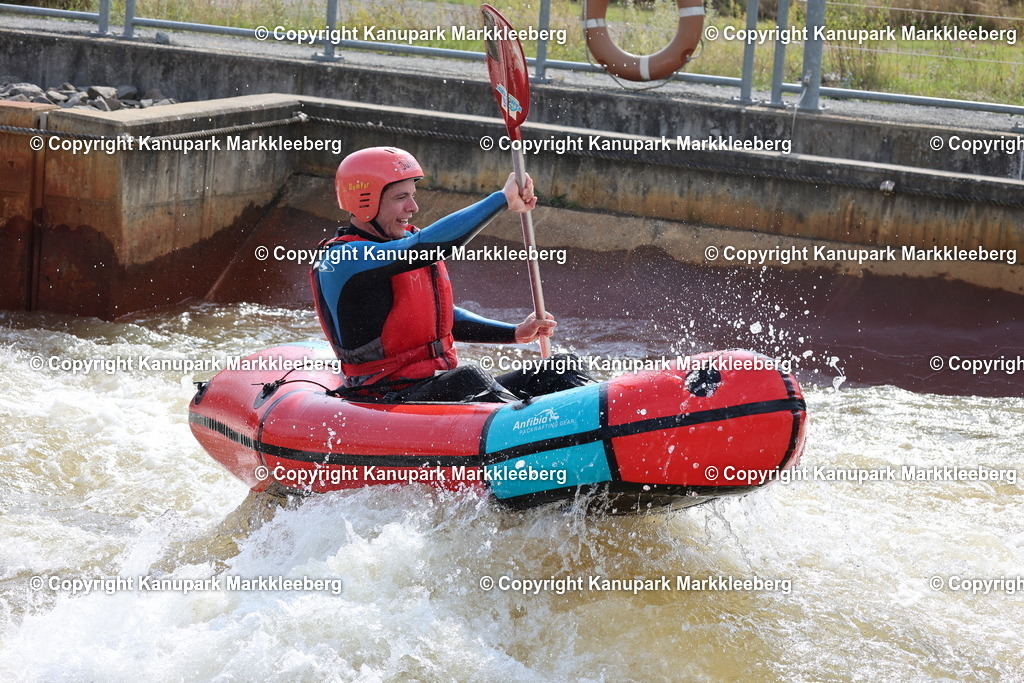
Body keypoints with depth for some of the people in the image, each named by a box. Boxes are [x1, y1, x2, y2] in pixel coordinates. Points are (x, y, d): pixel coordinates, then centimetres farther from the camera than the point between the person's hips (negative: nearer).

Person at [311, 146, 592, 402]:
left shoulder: (408, 241, 14)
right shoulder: (340, 260, -15)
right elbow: (432, 243, -28)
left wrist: (515, 334, 14)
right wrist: (503, 199, -23)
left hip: (439, 386, 9)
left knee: (557, 374, -8)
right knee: (468, 379, -37)